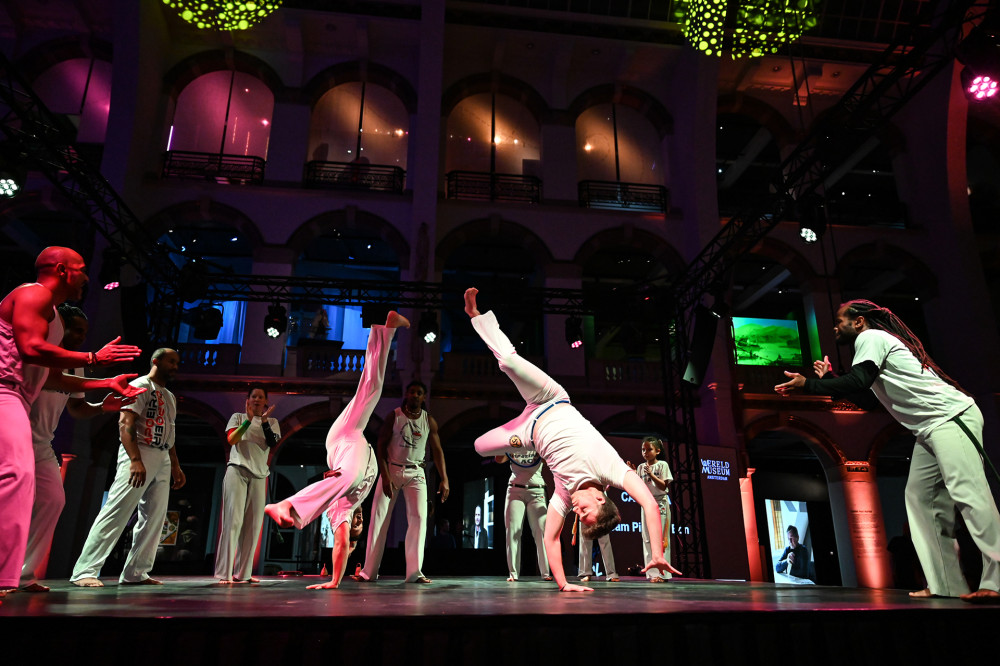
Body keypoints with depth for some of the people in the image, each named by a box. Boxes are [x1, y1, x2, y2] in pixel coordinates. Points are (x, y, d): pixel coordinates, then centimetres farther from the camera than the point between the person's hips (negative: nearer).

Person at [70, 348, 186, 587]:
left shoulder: (170, 397, 22)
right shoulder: (140, 386, -3)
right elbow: (125, 423, -15)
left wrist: (176, 467, 16)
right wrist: (135, 460, -26)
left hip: (163, 460, 9)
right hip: (139, 454, -8)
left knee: (154, 518, 5)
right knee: (116, 512, -13)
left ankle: (134, 573, 9)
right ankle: (85, 571, -9)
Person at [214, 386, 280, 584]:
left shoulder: (272, 422, 16)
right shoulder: (238, 417, 11)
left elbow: (272, 443, -1)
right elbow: (231, 439, -5)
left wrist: (264, 421, -12)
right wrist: (249, 420, -14)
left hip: (259, 474, 3)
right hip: (237, 470, -3)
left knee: (253, 524, 0)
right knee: (233, 520, -12)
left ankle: (243, 573, 6)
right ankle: (224, 573, -11)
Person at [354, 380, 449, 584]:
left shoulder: (429, 421, 1)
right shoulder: (394, 416, -4)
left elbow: (437, 451, 3)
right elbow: (380, 447, -6)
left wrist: (444, 479, -6)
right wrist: (385, 476, -15)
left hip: (415, 473, 1)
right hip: (391, 469, -1)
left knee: (419, 517, -10)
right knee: (379, 518, -3)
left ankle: (414, 572, -6)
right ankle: (369, 571, 5)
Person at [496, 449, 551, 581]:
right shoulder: (512, 448, 13)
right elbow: (499, 459, -4)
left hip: (536, 492, 0)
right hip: (515, 491, 1)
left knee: (541, 531, -8)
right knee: (513, 531, -6)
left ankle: (546, 572, -3)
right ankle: (513, 573, -2)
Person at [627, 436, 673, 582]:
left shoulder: (662, 465, -3)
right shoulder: (641, 467, 10)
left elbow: (663, 486, -9)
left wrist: (651, 475, -21)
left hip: (660, 504, -5)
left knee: (660, 537, -7)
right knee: (647, 538, 3)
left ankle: (661, 573, -5)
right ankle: (651, 572, 7)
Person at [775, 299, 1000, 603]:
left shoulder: (871, 337, -7)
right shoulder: (876, 341, 23)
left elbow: (858, 382, -24)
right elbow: (865, 399, 27)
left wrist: (808, 384, -17)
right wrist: (828, 378, 23)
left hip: (950, 417, -10)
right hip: (932, 428, 10)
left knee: (967, 494, -18)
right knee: (920, 496, 5)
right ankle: (946, 585, 5)